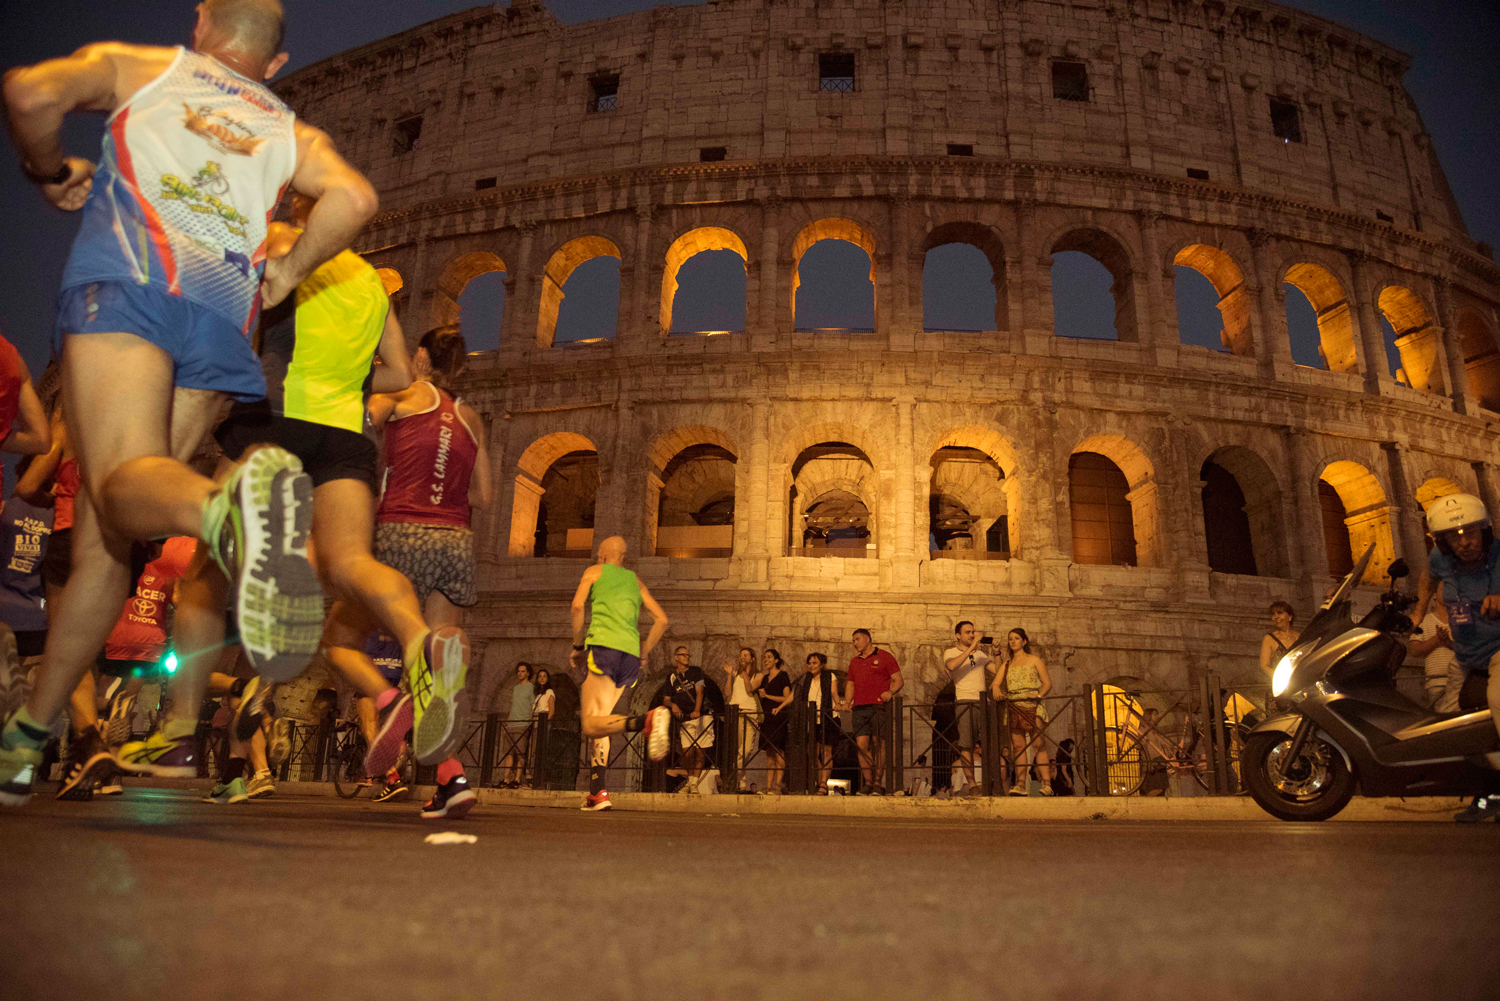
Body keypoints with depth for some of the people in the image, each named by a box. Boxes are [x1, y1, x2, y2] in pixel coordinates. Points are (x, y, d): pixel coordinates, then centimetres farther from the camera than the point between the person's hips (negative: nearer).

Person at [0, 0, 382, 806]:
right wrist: (286, 273, 18)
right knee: (104, 538, 7)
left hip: (125, 283, -2)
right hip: (224, 315, 3)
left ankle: (228, 506, -59)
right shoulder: (291, 131, 28)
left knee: (121, 477, -24)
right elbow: (355, 197, 6)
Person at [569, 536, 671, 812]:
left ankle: (647, 720, -39)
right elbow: (662, 620, 19)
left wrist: (578, 646, 8)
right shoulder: (635, 580, 27)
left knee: (591, 724, -13)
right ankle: (597, 792, 2)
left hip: (604, 646, -5)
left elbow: (578, 606, -1)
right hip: (631, 653, 5)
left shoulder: (594, 571, 16)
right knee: (598, 721, 12)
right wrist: (642, 655, 22)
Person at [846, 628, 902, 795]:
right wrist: (847, 702, 10)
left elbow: (899, 680, 1)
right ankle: (868, 783, 3)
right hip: (860, 707, 5)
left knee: (878, 744, -4)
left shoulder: (884, 657, 5)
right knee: (861, 744, -4)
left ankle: (878, 783, 0)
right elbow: (851, 684, 26)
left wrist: (890, 692, -18)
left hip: (879, 706, -5)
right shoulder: (854, 662, 21)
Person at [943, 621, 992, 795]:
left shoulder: (981, 653, 19)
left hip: (983, 701, 4)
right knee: (966, 745, -6)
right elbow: (951, 665, -17)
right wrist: (971, 648, -17)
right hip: (964, 701, -4)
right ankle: (971, 784, -2)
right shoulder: (951, 652, 6)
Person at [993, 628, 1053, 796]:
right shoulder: (1006, 664, 19)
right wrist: (995, 688, -16)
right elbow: (996, 683, 8)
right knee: (1018, 746, -1)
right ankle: (1020, 785, -1)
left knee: (1037, 744, -13)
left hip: (1032, 706, -3)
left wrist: (1039, 694, -13)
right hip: (1013, 708, 3)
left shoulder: (1034, 660, 11)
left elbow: (1047, 683, 6)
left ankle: (1046, 783, -17)